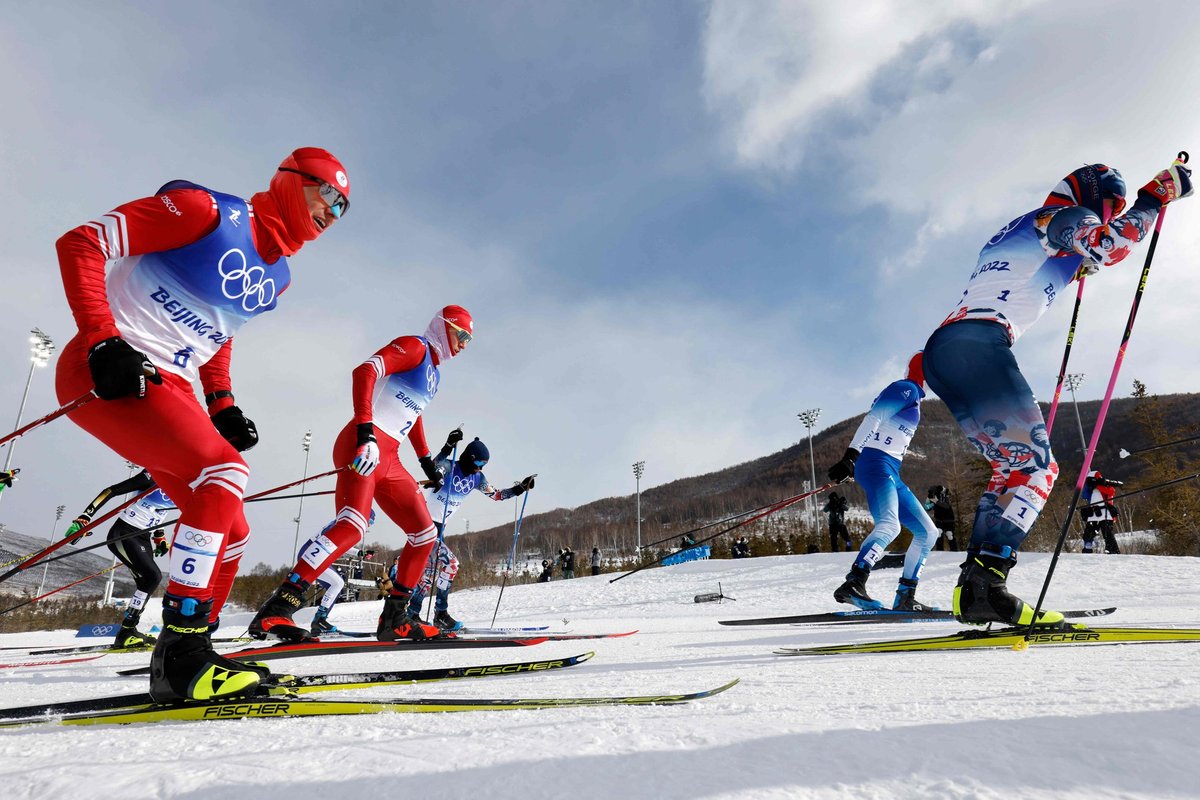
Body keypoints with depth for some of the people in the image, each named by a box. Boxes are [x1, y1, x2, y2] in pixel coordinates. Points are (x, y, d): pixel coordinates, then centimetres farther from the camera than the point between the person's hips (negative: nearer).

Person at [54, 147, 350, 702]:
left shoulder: (275, 277, 13)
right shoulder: (207, 211, -10)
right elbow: (81, 243, -12)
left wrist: (221, 404, 13)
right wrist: (103, 342, -23)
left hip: (169, 389, 8)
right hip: (109, 376, -8)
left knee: (229, 533, 4)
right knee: (226, 470, -28)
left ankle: (187, 656, 18)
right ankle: (181, 654, -21)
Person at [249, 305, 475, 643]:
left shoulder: (434, 371, 24)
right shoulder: (413, 346, -2)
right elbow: (364, 371, -17)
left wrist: (426, 459, 36)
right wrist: (365, 432, -29)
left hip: (388, 459, 10)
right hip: (365, 447, -10)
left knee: (425, 534, 8)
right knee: (353, 525, -29)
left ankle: (394, 618, 15)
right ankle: (276, 610, -27)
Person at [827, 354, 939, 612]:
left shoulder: (913, 397, 27)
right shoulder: (907, 388, -2)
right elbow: (873, 418, -15)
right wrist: (850, 457, -26)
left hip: (891, 472, 10)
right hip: (876, 464, -10)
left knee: (927, 532, 11)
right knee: (890, 524, -32)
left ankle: (905, 598, 14)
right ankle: (853, 585, -41)